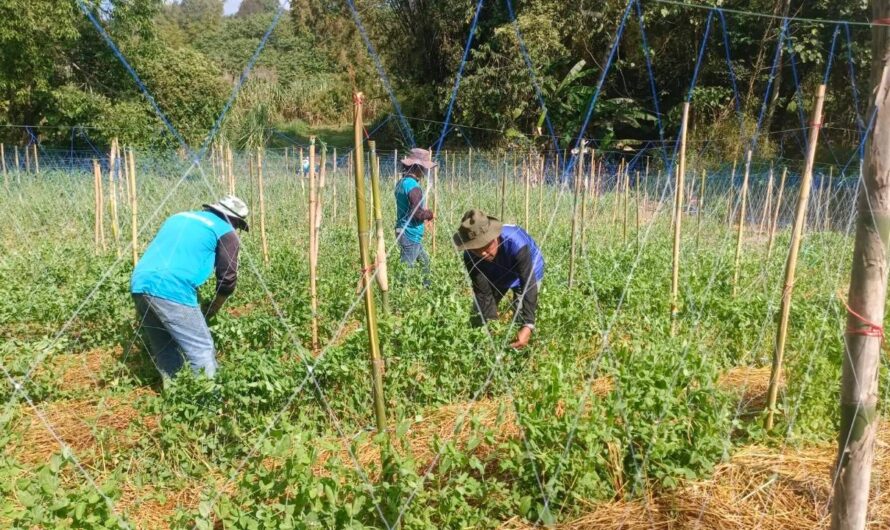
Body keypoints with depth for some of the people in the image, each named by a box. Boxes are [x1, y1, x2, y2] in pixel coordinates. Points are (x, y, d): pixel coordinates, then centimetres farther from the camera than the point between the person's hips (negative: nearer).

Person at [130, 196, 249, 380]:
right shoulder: (226, 232, 11)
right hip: (172, 290, -7)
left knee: (164, 353, 19)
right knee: (202, 352, 2)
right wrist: (212, 309, 26)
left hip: (139, 284, 8)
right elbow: (228, 278, 9)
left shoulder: (179, 217, 30)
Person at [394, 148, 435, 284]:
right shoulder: (413, 186, -21)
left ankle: (426, 287, 33)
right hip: (411, 234, -10)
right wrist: (429, 214, -5)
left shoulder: (401, 182, 8)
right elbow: (418, 213, -25)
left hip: (403, 231, 10)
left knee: (424, 261, 22)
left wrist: (424, 214, 7)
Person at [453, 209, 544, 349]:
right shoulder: (470, 256, -33)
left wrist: (528, 325, -56)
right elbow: (483, 292, -26)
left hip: (527, 273, -3)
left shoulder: (515, 243, -46)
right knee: (479, 320, 4)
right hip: (496, 275, 4)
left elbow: (529, 285, -47)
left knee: (521, 318, -14)